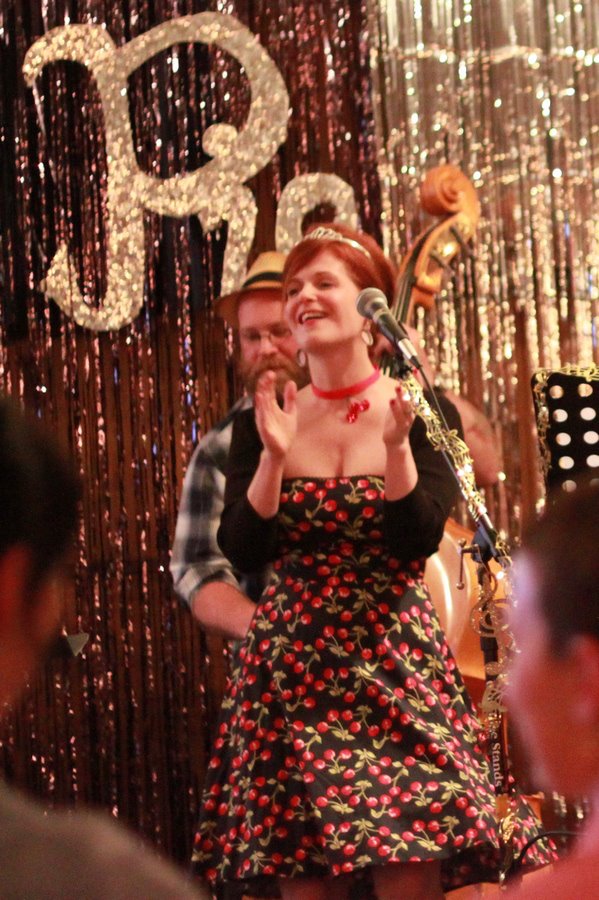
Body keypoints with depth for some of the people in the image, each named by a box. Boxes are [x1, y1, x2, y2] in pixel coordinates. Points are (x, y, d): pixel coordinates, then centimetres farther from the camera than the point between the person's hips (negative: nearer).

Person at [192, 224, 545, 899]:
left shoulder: (422, 412, 0)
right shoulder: (260, 422, 6)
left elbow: (420, 539, -10)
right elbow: (241, 553, -2)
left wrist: (396, 444, -22)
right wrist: (274, 457, -15)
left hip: (392, 663, -2)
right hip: (291, 668, 2)